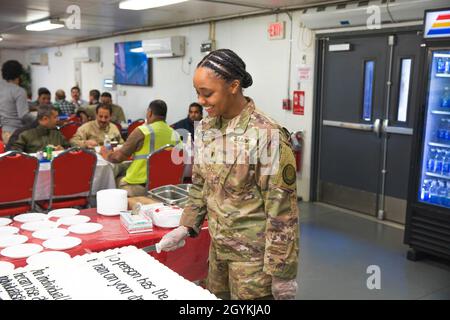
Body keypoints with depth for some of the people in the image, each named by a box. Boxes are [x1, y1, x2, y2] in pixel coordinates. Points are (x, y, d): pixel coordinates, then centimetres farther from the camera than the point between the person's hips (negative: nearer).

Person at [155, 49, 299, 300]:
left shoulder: (267, 136, -21)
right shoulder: (206, 129, 1)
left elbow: (282, 210, -18)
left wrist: (282, 273, -15)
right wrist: (186, 227, 3)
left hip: (253, 254, -6)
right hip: (218, 246, 6)